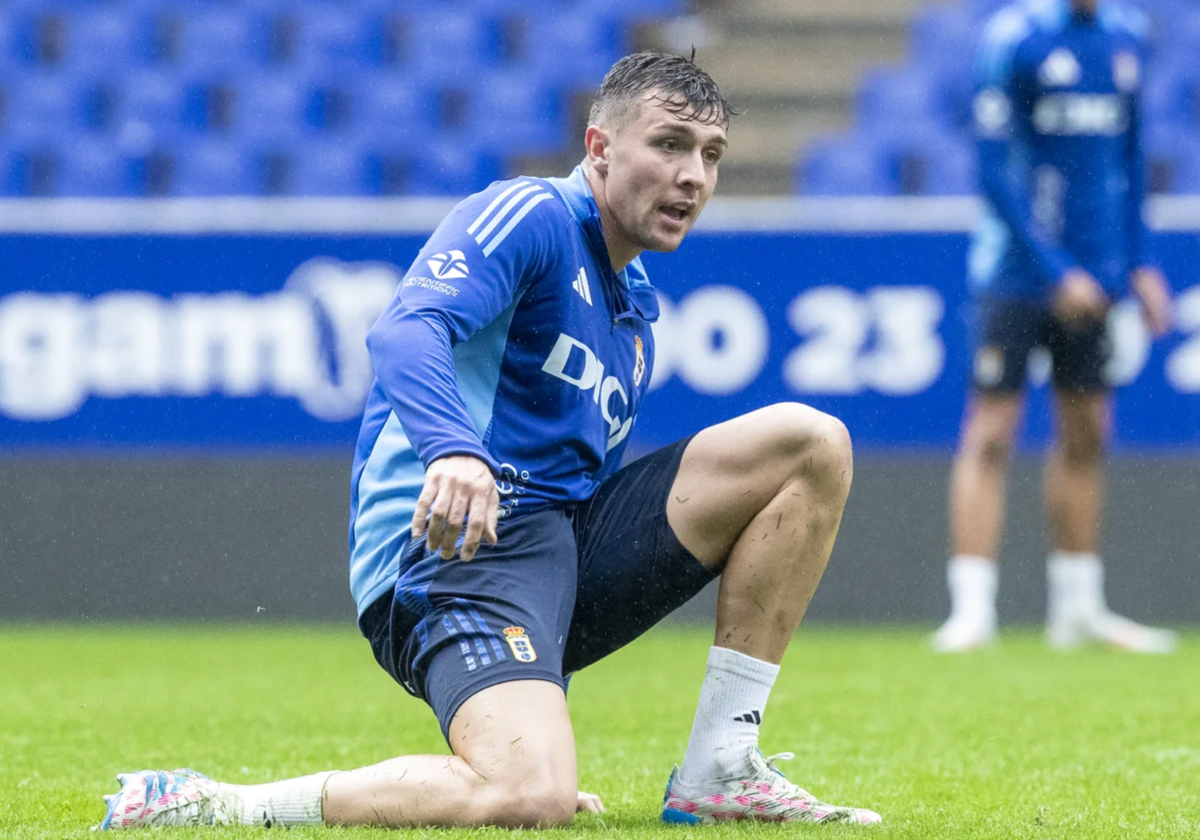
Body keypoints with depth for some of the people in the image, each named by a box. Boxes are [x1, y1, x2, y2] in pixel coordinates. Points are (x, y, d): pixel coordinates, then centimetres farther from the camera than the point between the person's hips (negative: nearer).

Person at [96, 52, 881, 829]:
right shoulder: (533, 216, -3)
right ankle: (211, 805, -19)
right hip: (454, 537, -9)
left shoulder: (636, 310, 25)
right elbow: (404, 331, -22)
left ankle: (719, 771, -1)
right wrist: (452, 448, -43)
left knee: (812, 443, 3)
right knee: (530, 796, -35)